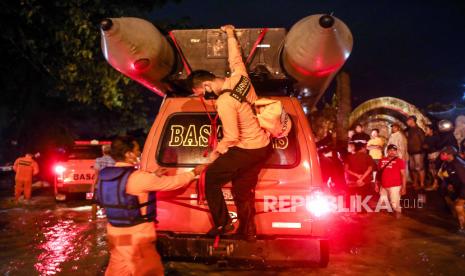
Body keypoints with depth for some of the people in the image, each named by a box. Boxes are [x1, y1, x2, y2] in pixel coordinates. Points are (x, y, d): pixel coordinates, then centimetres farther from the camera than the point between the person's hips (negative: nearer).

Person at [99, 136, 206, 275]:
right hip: (135, 236, -8)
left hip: (115, 232, 8)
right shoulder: (138, 177, -23)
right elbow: (171, 182, -12)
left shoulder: (105, 175, 1)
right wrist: (194, 172, 3)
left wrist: (153, 176, 13)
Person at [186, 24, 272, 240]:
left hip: (246, 150, -9)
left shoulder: (224, 101, -25)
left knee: (211, 177, 7)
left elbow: (232, 137, -23)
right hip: (264, 146, 9)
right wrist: (230, 35, 33)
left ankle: (222, 223, 13)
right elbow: (235, 58, 18)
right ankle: (247, 232, 28)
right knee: (243, 190, 18)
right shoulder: (240, 76, -3)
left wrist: (217, 151, -5)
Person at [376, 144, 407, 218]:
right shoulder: (382, 161, 9)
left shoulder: (399, 161, -4)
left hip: (395, 187, -5)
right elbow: (379, 173, 16)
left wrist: (403, 187, -12)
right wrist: (377, 184, 13)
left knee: (395, 204, -11)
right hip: (383, 186, 5)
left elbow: (403, 175, -6)